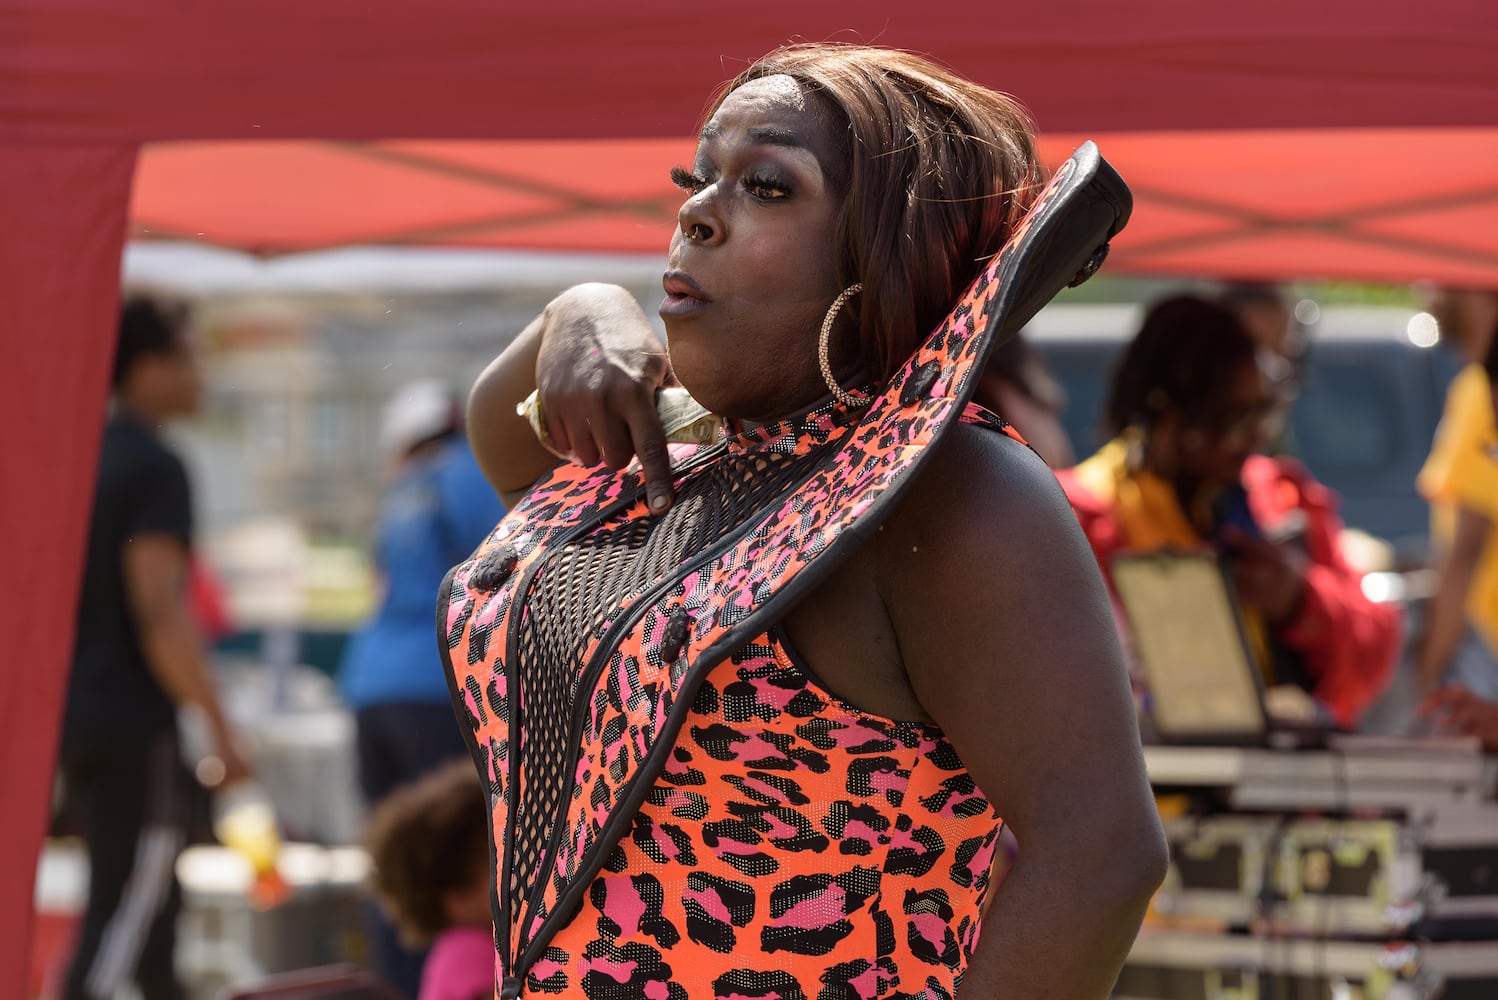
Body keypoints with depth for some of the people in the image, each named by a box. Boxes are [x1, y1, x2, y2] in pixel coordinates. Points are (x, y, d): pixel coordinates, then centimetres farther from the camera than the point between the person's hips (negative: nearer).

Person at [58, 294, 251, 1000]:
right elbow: (158, 613, -20)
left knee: (154, 908, 18)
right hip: (135, 729, -9)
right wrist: (219, 730, -16)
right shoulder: (154, 468, -14)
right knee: (119, 915, -8)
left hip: (75, 716, 9)